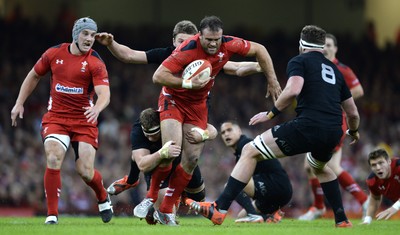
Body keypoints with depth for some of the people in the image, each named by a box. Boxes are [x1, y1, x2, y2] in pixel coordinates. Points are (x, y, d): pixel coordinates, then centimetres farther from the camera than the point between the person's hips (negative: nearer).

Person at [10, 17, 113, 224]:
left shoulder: (95, 63, -9)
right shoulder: (54, 54, 1)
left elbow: (104, 94, -21)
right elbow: (34, 76, 17)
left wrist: (97, 108, -43)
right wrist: (19, 103, 15)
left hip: (84, 120, -1)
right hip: (55, 118, 1)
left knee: (85, 171, -6)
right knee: (53, 159, -22)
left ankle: (103, 199, 29)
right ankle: (52, 214, -13)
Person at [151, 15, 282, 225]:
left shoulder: (228, 45, -17)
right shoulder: (187, 49, -30)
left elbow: (259, 50, 0)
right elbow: (158, 76, -32)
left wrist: (272, 81, -1)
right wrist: (188, 83, -42)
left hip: (198, 104, 5)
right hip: (173, 99, -5)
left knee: (191, 159, -2)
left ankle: (166, 210, 7)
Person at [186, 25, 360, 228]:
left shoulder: (299, 61, 9)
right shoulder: (334, 70, 27)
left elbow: (293, 89, -14)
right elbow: (352, 112, 32)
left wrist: (271, 114, -1)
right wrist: (353, 131, 53)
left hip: (309, 126, -6)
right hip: (333, 132, 6)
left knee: (250, 152, 3)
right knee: (319, 167, 41)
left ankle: (219, 209, -6)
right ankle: (342, 220, 34)